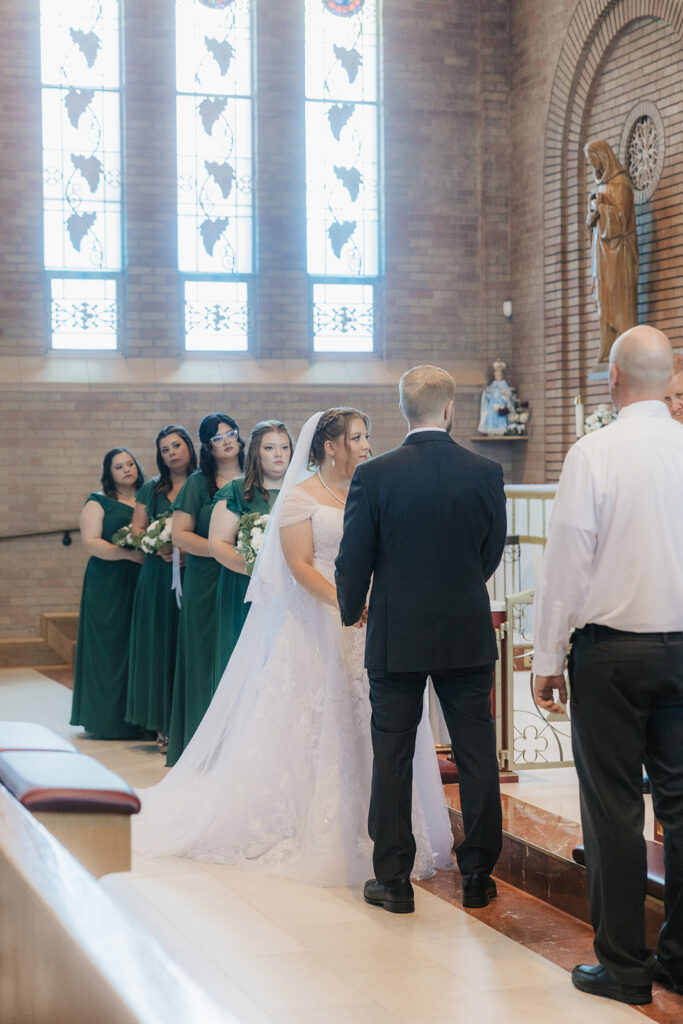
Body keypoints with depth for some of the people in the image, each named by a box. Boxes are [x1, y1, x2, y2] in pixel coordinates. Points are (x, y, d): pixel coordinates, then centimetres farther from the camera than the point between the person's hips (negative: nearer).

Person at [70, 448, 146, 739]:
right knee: (110, 647, -4)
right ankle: (109, 720, 1)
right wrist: (130, 554, -17)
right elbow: (90, 542, -7)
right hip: (108, 587, -3)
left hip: (143, 584, 4)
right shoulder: (98, 502, 4)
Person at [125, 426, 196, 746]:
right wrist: (160, 549, -9)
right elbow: (137, 530, 10)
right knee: (160, 645, 0)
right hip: (159, 577, 2)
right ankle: (163, 725, 4)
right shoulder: (152, 489, 12)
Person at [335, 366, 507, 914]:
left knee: (393, 759, 7)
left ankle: (393, 880, 11)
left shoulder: (373, 476, -9)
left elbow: (353, 562, -5)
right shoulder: (486, 473, -5)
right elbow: (492, 554, 6)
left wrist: (352, 612, 15)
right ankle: (479, 874, 16)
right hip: (469, 635, 1)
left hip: (395, 637, -1)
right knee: (477, 756, 9)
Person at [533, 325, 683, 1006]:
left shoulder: (593, 453, -10)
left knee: (613, 806, 2)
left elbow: (567, 560, -9)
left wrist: (547, 657, -2)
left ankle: (622, 964, 8)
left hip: (611, 650, -4)